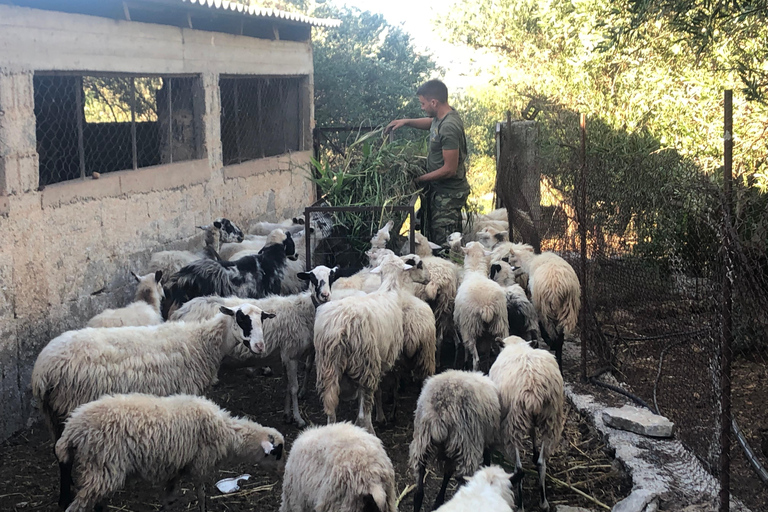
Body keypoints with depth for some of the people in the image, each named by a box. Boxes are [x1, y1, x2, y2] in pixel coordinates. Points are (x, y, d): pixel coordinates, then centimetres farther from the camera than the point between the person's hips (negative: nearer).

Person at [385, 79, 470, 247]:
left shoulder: (449, 128, -27)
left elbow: (449, 170, -26)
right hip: (440, 189, 10)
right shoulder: (442, 116, 3)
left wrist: (420, 179, -16)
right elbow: (431, 122, 31)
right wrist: (406, 122, 16)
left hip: (449, 194, -10)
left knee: (443, 243, -5)